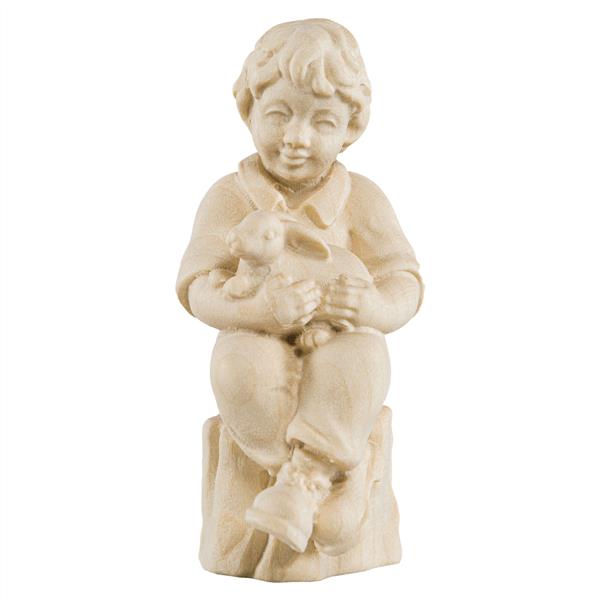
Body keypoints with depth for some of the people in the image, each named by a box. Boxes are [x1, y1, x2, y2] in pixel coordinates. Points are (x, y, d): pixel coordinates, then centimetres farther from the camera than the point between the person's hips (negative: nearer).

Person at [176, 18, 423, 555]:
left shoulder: (361, 198, 0)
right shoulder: (231, 197, -4)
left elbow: (404, 281, -2)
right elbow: (198, 287, -12)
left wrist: (375, 307, -29)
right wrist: (259, 308, -35)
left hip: (336, 349, 0)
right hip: (262, 345, 0)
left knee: (360, 357, -35)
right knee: (240, 362, -35)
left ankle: (302, 481, -27)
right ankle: (335, 482, -22)